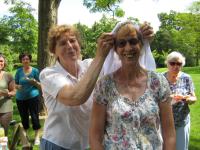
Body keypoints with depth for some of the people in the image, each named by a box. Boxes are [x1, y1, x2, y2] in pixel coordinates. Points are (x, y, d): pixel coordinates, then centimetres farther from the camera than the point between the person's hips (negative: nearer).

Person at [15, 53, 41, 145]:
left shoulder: (35, 70, -3)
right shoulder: (19, 71, 2)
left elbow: (40, 86, 1)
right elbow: (15, 85, 8)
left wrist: (34, 81, -19)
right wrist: (18, 86, -15)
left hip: (33, 97, -2)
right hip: (20, 98, 3)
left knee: (34, 116, -2)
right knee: (24, 117, 12)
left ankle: (37, 137, 8)